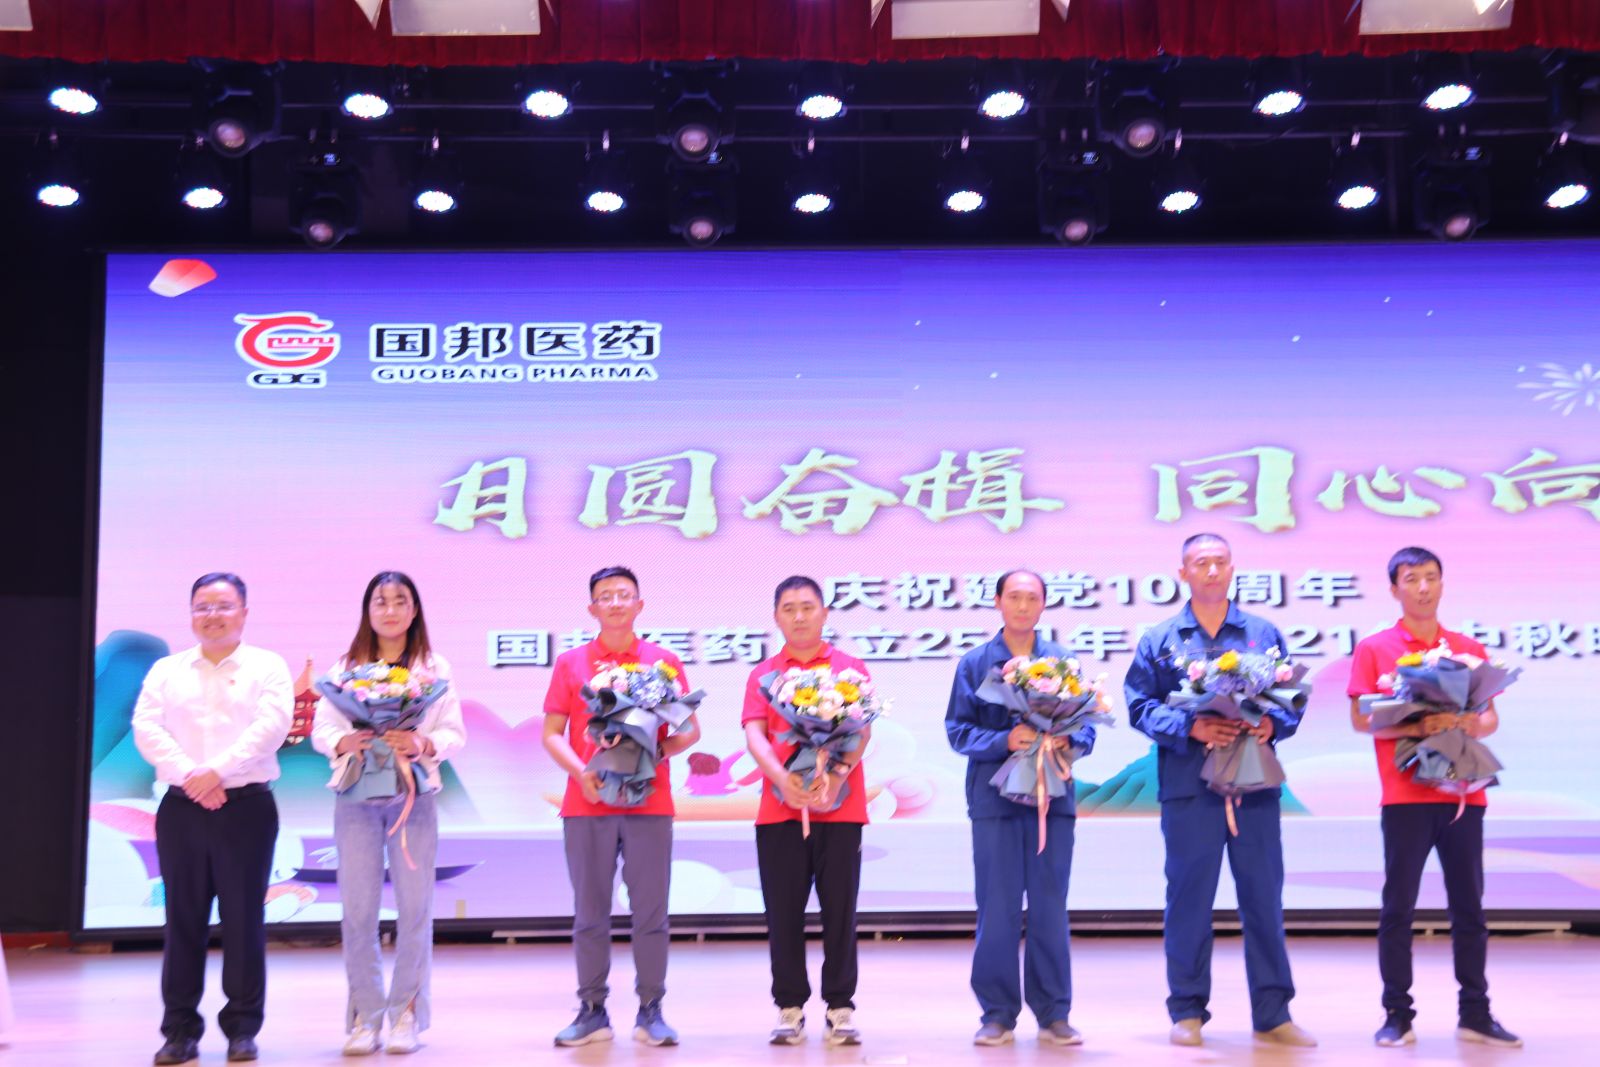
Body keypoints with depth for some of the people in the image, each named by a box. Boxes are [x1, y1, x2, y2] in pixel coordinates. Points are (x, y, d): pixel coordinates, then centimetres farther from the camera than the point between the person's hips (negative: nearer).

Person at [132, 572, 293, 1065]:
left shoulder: (267, 667, 5)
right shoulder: (166, 670, 12)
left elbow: (271, 725, -10)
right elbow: (147, 728, -1)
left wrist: (217, 771, -19)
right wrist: (189, 776, -15)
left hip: (246, 805, -2)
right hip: (181, 807, 2)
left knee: (244, 917, 1)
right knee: (183, 917, 4)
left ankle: (242, 1027, 10)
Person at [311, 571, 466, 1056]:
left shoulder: (436, 668, 7)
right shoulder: (345, 667, 9)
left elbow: (455, 733, 1)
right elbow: (320, 729, 4)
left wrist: (425, 744, -19)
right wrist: (344, 742, -17)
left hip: (415, 795, 0)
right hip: (356, 796, 1)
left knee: (414, 907, -2)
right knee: (357, 910, -1)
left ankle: (406, 1013, 9)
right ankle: (365, 1014, 9)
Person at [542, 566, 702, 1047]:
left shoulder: (664, 662, 7)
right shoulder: (571, 663, 8)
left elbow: (690, 729, 8)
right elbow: (552, 733, 5)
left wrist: (659, 751, -11)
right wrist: (581, 773, -11)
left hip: (650, 803, 0)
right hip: (587, 804, 0)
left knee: (650, 912, 0)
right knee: (589, 913, 4)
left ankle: (650, 1011, 9)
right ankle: (592, 1010, 13)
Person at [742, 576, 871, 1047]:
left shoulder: (850, 668, 8)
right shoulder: (763, 674, 10)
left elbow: (862, 730, -3)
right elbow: (754, 734, -3)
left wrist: (836, 775, -21)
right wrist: (782, 778, -21)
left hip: (840, 809, -1)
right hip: (779, 810, 1)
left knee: (840, 911, 2)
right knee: (783, 914, 3)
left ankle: (840, 1008, 11)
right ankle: (790, 1009, 13)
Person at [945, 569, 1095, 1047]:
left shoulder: (1064, 661, 7)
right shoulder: (974, 663, 4)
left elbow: (1087, 727, 6)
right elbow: (958, 730, -1)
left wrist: (1065, 740, -15)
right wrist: (1004, 741, -17)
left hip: (1052, 796, 1)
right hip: (995, 796, -1)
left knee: (1050, 907, 5)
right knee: (996, 909, 2)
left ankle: (1053, 1013, 13)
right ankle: (998, 1013, 11)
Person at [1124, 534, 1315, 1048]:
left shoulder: (1265, 634, 12)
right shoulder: (1159, 640, 7)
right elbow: (1140, 705, 0)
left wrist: (1273, 723, -12)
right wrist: (1190, 727, -15)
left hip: (1255, 783, 2)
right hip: (1188, 785, -1)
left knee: (1263, 895, 4)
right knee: (1188, 897, 2)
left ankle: (1273, 1014, 12)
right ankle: (1187, 1013, 12)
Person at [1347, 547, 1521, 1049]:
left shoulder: (1469, 650, 13)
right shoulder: (1374, 649, 3)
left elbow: (1490, 718, 12)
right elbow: (1361, 719, -4)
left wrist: (1469, 724, -11)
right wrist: (1416, 726, -19)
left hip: (1463, 794, 3)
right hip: (1405, 796, -3)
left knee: (1469, 907, 7)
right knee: (1398, 908, -1)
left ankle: (1475, 1014, 15)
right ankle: (1397, 1015, 6)